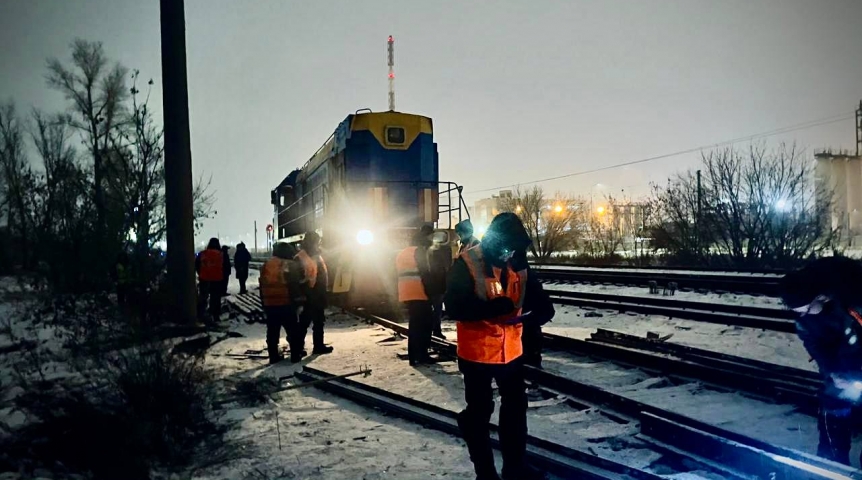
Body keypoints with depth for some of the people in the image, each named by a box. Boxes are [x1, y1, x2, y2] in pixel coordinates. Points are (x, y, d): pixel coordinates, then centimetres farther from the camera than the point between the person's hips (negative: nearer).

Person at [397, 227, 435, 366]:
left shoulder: (401, 254, 21)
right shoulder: (419, 251, -4)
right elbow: (425, 273, -13)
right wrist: (430, 292, -9)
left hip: (406, 295, 8)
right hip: (419, 294, -8)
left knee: (414, 325, 13)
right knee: (424, 323, -1)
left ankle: (414, 356, 12)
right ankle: (421, 355, -3)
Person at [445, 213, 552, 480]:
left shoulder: (517, 262, 0)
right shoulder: (467, 264, -17)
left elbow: (534, 295, 9)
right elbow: (454, 307, -23)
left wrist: (536, 312, -13)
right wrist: (493, 307, -34)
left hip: (512, 350, 6)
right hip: (477, 353, -6)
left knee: (515, 407, 19)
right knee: (479, 412, 9)